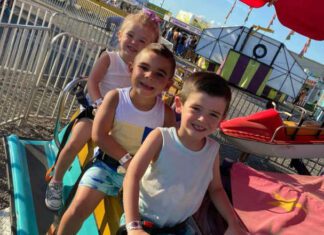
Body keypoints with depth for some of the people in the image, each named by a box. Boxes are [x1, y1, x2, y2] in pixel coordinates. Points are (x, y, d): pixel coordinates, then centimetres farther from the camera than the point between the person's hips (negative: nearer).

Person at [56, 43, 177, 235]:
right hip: (108, 163, -1)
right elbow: (99, 136, -17)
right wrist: (127, 159, -22)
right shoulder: (116, 97, -14)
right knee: (79, 207, -11)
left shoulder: (166, 113, -11)